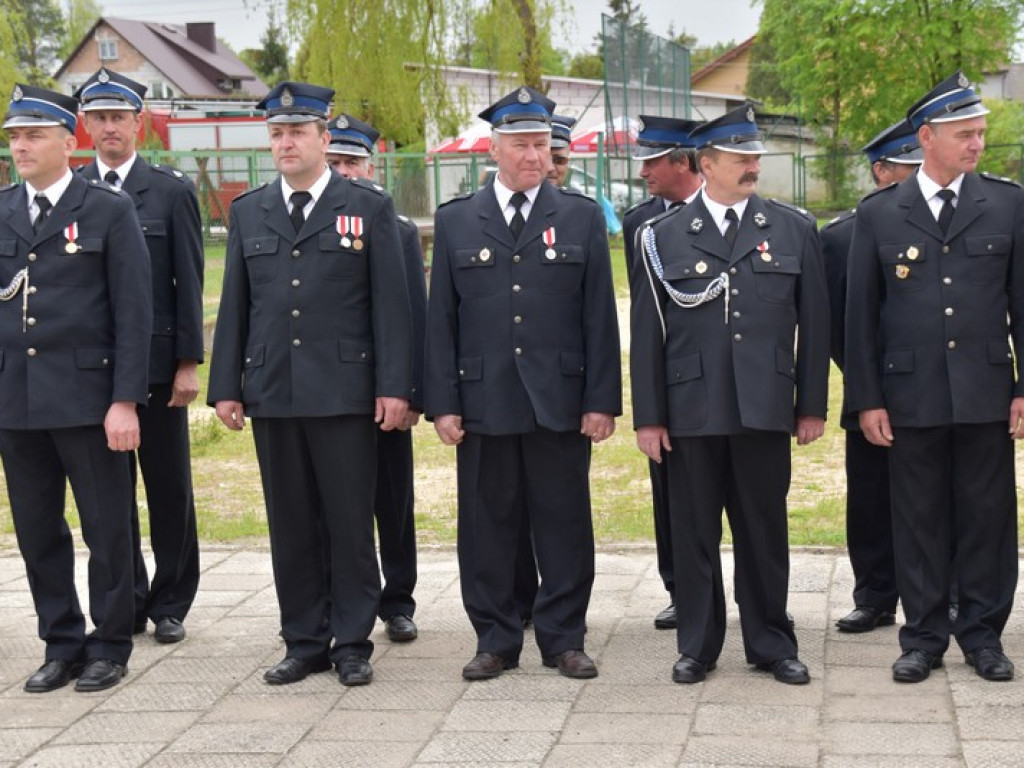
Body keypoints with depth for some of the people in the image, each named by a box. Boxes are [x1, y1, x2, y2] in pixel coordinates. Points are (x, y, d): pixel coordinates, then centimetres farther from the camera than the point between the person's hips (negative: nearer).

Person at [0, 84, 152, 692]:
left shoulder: (110, 209, -2)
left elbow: (134, 311, -5)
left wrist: (126, 400, -11)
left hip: (87, 397, -4)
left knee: (107, 530, 4)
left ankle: (109, 647, 18)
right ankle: (62, 646, 23)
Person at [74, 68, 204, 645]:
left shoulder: (172, 190, 0)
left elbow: (189, 284, -2)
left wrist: (188, 362, -7)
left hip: (157, 362, -2)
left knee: (169, 487, 6)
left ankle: (171, 604, 18)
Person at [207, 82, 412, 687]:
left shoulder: (369, 207, 2)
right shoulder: (248, 212, 12)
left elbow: (391, 303, -1)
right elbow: (235, 306, 12)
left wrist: (394, 386, -8)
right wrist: (226, 386, 6)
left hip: (345, 393, -3)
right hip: (271, 393, 3)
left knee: (351, 523, 1)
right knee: (291, 526, 8)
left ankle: (353, 643, 12)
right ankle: (304, 643, 18)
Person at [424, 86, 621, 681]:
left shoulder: (582, 217, 6)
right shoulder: (456, 222, 7)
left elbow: (600, 317, 3)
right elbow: (441, 320, 6)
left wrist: (601, 400, -3)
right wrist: (443, 403, -1)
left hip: (560, 403, 0)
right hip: (484, 403, 1)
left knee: (565, 524, 5)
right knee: (487, 525, 6)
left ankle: (564, 638, 18)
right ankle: (496, 640, 18)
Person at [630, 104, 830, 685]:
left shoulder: (795, 230, 7)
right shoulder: (664, 236, 4)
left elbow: (814, 324, 8)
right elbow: (647, 333, 3)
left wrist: (812, 405, 6)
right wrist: (648, 416, -1)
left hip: (765, 410, 1)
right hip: (691, 412, 0)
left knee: (765, 530, 8)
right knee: (694, 533, 7)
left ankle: (772, 643, 22)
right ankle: (698, 646, 20)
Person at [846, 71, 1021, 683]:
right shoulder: (879, 214, 1)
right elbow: (861, 313, 3)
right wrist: (867, 398, -1)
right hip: (911, 396, 0)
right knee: (919, 519, 7)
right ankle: (924, 637, 18)